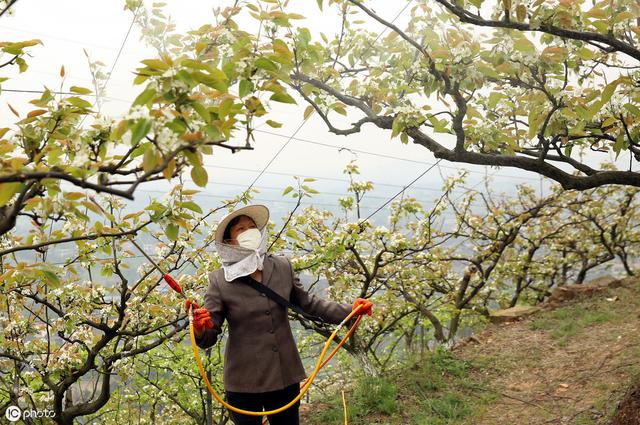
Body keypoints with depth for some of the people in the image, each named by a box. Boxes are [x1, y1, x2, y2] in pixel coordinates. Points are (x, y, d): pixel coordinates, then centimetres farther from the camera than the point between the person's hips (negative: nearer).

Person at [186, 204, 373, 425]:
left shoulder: (282, 267, -4)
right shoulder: (219, 280, -12)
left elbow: (308, 303, 6)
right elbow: (208, 338, -11)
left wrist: (350, 310, -3)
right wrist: (200, 329, -34)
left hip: (286, 377, 3)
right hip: (244, 383, -3)